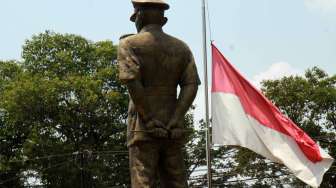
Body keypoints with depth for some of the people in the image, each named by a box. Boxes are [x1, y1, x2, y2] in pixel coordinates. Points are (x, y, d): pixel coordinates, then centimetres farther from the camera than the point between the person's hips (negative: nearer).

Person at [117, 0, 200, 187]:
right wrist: (174, 121, -8)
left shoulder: (129, 44, 0)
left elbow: (131, 81, -15)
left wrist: (150, 121, -13)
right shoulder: (181, 47, 13)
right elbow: (191, 85, -1)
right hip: (173, 131, 4)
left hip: (143, 128, -4)